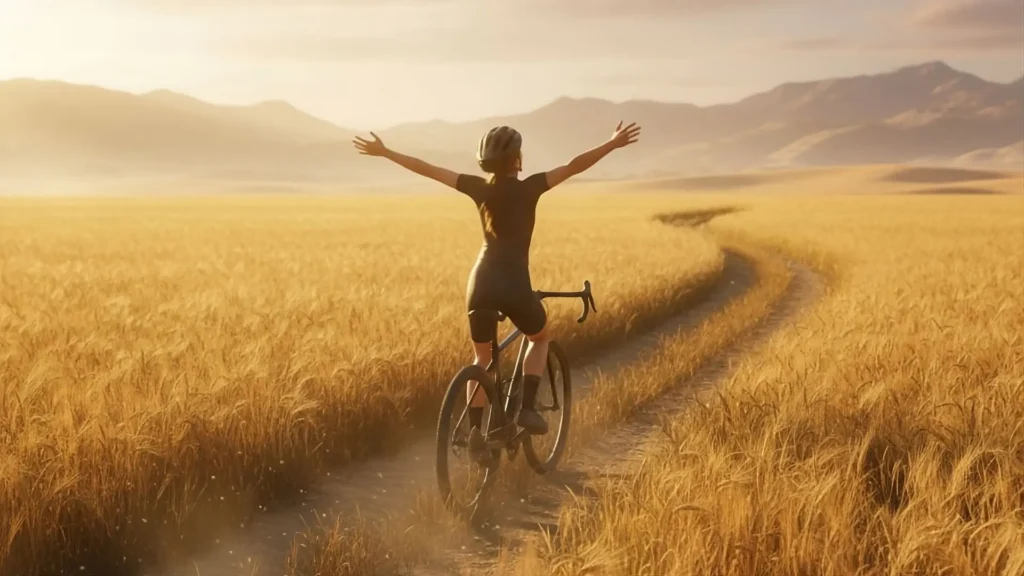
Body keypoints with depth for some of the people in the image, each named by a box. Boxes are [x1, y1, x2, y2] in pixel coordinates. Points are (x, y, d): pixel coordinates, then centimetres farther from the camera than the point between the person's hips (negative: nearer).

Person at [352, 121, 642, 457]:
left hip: (481, 283, 3)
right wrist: (613, 144, -8)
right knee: (539, 338, 27)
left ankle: (476, 430, 7)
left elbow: (426, 169, 9)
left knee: (482, 358, 21)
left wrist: (384, 152, 17)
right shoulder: (529, 188, -4)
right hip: (514, 285, -3)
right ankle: (527, 408, 10)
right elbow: (574, 166, -11)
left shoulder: (479, 188, 5)